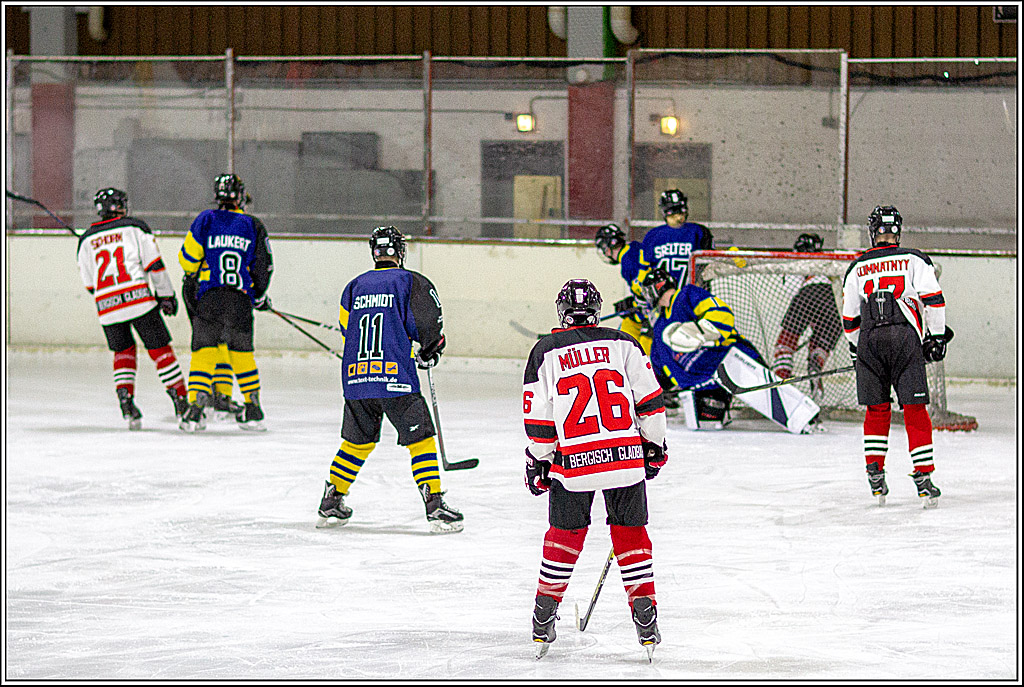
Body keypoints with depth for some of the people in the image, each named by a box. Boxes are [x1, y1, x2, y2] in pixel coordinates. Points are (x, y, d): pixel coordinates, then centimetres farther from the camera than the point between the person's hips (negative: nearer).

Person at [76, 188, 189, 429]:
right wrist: (166, 294, 5)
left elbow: (90, 284, 17)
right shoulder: (135, 228, 4)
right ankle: (182, 402, 2)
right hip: (139, 299, -3)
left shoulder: (86, 240, 15)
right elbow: (154, 264, -1)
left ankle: (124, 397, 2)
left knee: (123, 352, 21)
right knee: (160, 350, 4)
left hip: (106, 307, 3)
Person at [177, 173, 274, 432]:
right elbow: (263, 266, 8)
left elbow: (188, 260, 2)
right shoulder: (253, 226, 7)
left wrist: (196, 269, 26)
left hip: (210, 297, -2)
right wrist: (260, 296, 25)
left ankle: (195, 409, -11)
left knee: (204, 351, 1)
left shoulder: (206, 220, 2)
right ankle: (253, 410, 17)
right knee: (242, 353, 14)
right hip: (241, 300, 2)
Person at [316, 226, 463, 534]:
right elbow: (428, 325, -7)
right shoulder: (410, 282, 0)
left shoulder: (354, 287, 14)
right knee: (421, 440, 0)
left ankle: (331, 505, 25)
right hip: (396, 380, -5)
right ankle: (435, 507, -9)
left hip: (355, 380, 5)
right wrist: (430, 351, 14)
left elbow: (347, 331, 18)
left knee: (357, 442, 20)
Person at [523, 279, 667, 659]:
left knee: (565, 534, 15)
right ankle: (646, 620, 7)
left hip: (573, 459, 0)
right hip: (627, 455, 0)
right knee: (630, 531, 12)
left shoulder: (545, 352, 3)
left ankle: (543, 619, 18)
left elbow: (539, 418, 3)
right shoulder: (623, 344, 5)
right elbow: (649, 400, 5)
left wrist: (537, 463, 14)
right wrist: (654, 446, 16)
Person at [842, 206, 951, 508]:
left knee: (876, 410, 15)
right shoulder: (915, 260, 7)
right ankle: (923, 479, -4)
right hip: (906, 336, -2)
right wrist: (936, 336, 5)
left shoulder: (857, 268, 15)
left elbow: (850, 318, 19)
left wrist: (857, 347, 34)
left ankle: (875, 473, 10)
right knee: (915, 410, 0)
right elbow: (933, 299, -3)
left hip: (869, 339, 2)